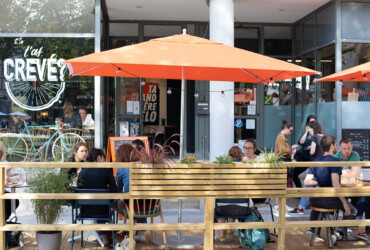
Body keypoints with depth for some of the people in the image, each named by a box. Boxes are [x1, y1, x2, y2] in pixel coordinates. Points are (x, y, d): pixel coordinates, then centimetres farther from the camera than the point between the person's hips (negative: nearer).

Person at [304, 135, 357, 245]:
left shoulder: (315, 161, 8)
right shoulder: (334, 161, -13)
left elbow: (306, 182, 5)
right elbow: (335, 184, -21)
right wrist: (345, 203, -15)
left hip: (315, 199, 6)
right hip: (330, 200, -6)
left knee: (316, 204, 41)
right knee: (352, 210, 17)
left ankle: (311, 228, 24)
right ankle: (338, 233, 1)